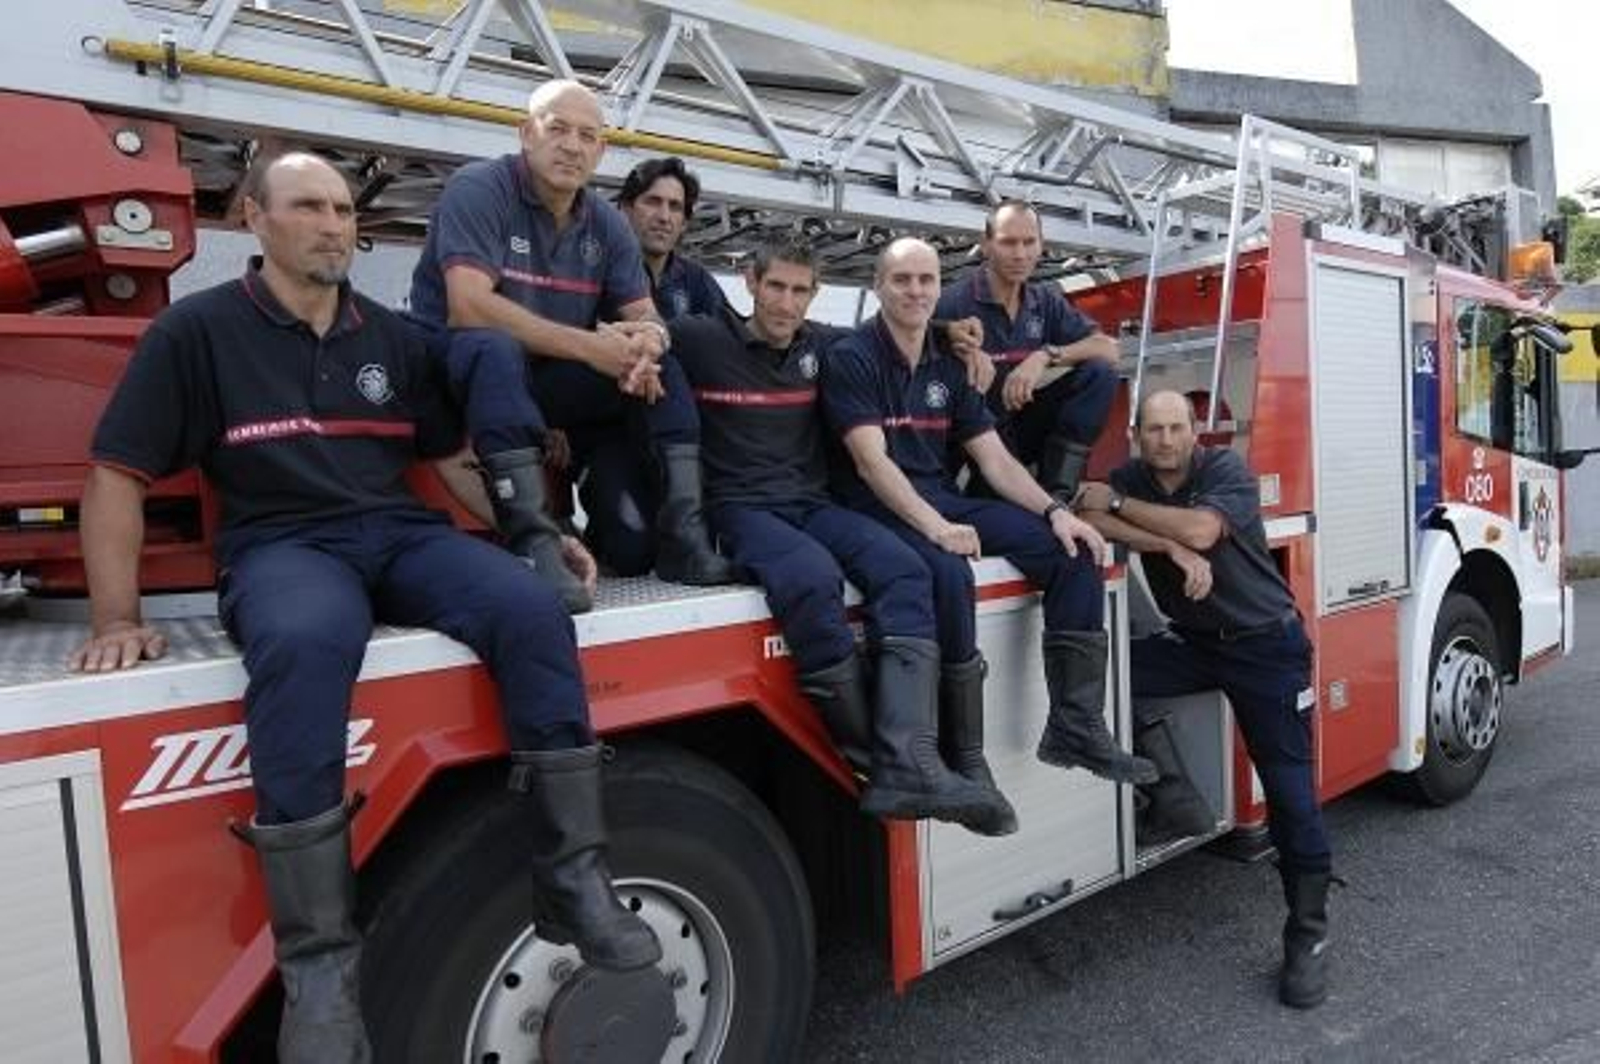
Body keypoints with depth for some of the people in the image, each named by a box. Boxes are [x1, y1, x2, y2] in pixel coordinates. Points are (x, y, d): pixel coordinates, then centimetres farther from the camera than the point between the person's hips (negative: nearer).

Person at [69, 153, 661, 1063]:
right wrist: (117, 620, -6)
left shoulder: (393, 336, 15)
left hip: (404, 534, 4)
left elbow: (452, 455, 19)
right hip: (282, 546, -3)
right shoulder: (199, 329, 3)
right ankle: (320, 964, -30)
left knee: (533, 608, -27)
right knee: (305, 644, -40)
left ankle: (573, 878, -18)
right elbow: (118, 477, 2)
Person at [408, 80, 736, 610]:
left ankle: (681, 533, -12)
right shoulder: (478, 188, -11)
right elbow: (468, 308, -24)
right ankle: (534, 546, -42)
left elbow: (645, 314, 3)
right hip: (458, 368, -6)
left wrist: (645, 341, -24)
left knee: (660, 364, -8)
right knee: (494, 347, -37)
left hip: (550, 380, 6)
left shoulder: (607, 224, 7)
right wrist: (589, 346, -26)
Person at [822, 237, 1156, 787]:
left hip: (944, 499, 7)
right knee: (948, 572, -38)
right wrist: (935, 528, -29)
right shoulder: (852, 358, -5)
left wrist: (1054, 511, -5)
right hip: (880, 508, -7)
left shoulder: (949, 366, 15)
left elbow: (993, 457, 10)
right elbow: (871, 462, -17)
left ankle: (1075, 729, -4)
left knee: (1076, 551, -8)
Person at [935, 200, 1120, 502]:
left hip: (1022, 422, 7)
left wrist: (1046, 356, -19)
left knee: (1100, 372, -13)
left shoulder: (1045, 300, 4)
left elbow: (1108, 349, -3)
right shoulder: (955, 302, -14)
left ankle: (1055, 495, -13)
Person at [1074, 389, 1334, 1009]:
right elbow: (1089, 521, -20)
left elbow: (1201, 529, -31)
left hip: (1265, 641, -4)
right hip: (1194, 642, 4)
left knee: (1289, 788, -5)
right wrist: (1172, 548, -28)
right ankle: (1161, 762, 6)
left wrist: (1117, 503, -20)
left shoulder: (1226, 469, -12)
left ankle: (1308, 935, 9)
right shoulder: (1130, 479, -1)